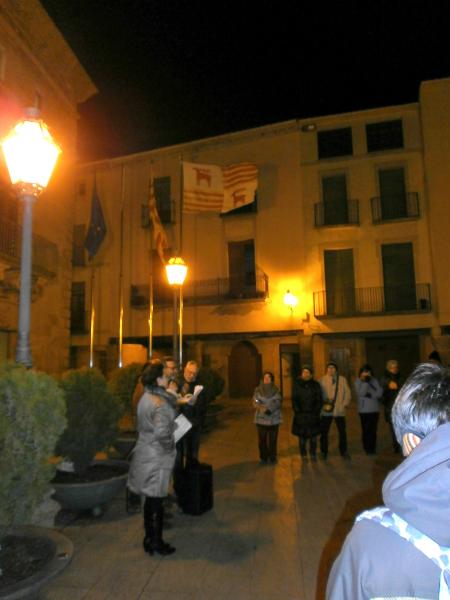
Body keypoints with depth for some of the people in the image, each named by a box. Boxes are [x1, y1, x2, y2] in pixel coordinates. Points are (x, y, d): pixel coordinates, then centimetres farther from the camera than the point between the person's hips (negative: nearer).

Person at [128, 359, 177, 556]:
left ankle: (149, 539, 31)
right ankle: (157, 542, 21)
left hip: (144, 454, 8)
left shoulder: (145, 398, 4)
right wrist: (170, 446, -10)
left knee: (150, 499, 19)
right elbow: (162, 433, -28)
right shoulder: (160, 404, -23)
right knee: (157, 501, 7)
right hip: (157, 458, -8)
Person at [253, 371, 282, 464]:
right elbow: (255, 403, -3)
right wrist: (264, 409, -20)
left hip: (274, 419, 0)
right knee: (262, 440, 3)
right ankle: (263, 458, 18)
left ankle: (272, 457, 19)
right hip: (261, 419, 0)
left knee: (272, 439, 3)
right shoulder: (258, 390, 2)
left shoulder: (276, 390, 4)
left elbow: (278, 402, -4)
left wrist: (270, 409, -20)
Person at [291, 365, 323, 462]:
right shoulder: (296, 384, 2)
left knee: (313, 436, 3)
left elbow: (320, 400, 5)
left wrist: (316, 412, -3)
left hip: (313, 415, 1)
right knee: (302, 437, 1)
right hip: (300, 416, -1)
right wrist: (298, 412, -6)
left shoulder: (316, 385, 4)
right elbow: (294, 400, 1)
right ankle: (303, 455, 15)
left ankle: (313, 455, 18)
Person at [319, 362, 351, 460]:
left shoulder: (342, 379, 5)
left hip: (339, 410, 2)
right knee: (324, 432, 5)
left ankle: (343, 451, 27)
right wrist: (322, 403, -17)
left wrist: (345, 404, -6)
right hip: (326, 410, -1)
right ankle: (324, 452, 20)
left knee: (342, 432, 10)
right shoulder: (322, 380, -1)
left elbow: (347, 392, 4)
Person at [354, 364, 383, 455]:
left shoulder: (374, 381, 6)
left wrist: (370, 395, -12)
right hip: (364, 410, -2)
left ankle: (373, 448, 14)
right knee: (366, 430, -2)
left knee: (373, 430, 4)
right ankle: (367, 449, 8)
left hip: (375, 409, 2)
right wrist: (365, 382, -15)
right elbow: (360, 393, -13)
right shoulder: (358, 381, 0)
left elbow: (380, 393, -1)